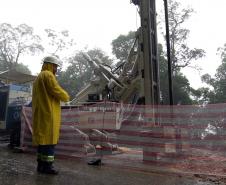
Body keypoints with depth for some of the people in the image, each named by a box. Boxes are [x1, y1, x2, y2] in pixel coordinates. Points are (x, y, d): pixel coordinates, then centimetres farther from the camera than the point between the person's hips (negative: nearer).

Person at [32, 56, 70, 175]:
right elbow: (58, 92, -17)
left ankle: (41, 165, 16)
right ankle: (47, 166, -2)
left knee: (43, 139, 11)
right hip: (48, 113, -10)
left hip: (41, 113, 10)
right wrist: (66, 97, 3)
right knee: (49, 139, -6)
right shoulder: (48, 75, -9)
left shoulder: (38, 78, 23)